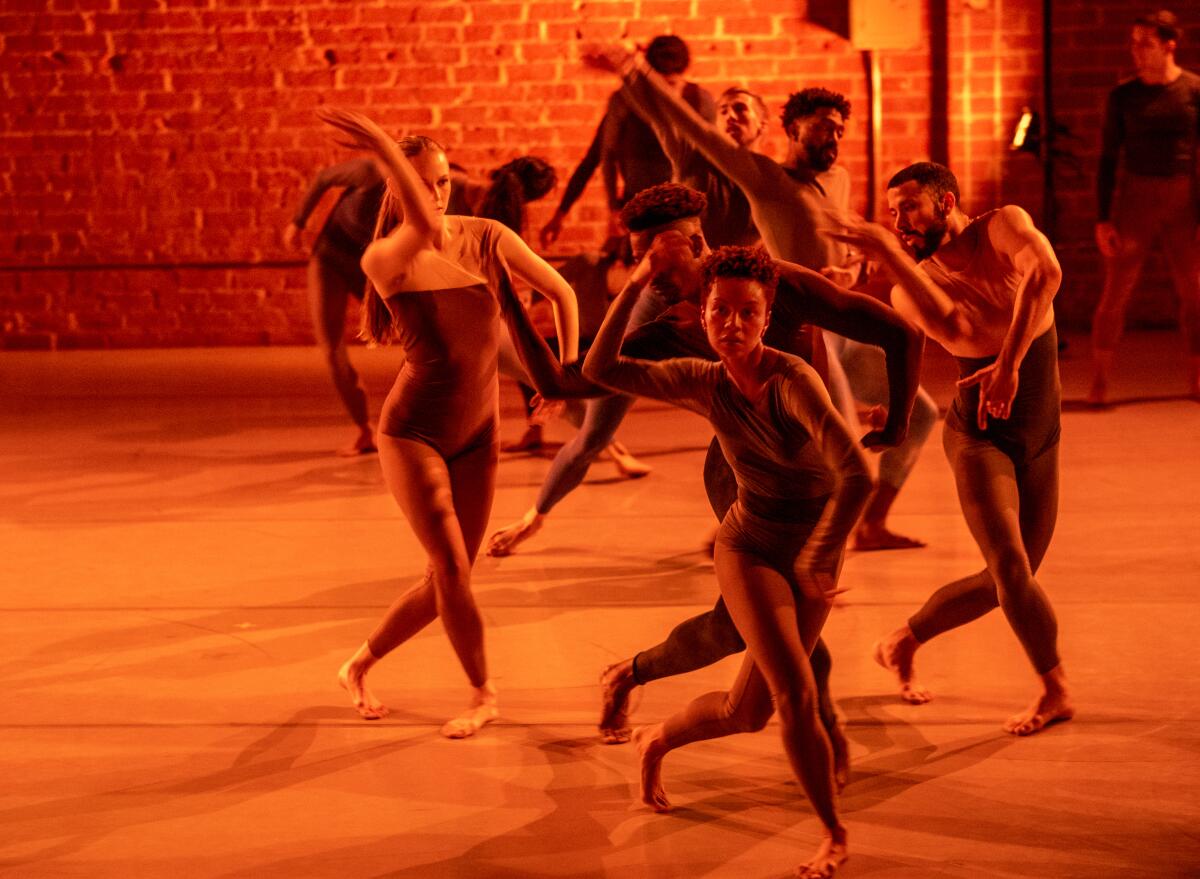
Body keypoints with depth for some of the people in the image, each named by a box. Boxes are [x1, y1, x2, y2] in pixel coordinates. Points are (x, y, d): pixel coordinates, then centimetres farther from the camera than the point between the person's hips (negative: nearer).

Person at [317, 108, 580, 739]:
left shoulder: (488, 238, -4)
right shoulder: (383, 259, -14)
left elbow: (561, 292, 8)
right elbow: (424, 227, -38)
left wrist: (568, 372, 3)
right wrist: (385, 150, -42)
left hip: (476, 438, 4)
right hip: (411, 433, -4)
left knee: (446, 583, 5)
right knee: (452, 567, -17)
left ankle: (359, 666, 27)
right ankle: (483, 695, 2)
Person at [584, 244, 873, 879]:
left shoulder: (793, 380, -26)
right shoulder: (703, 384, -11)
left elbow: (857, 476, -35)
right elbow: (600, 369, -12)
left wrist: (817, 560, -24)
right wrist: (635, 286, -19)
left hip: (812, 555, -1)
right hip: (749, 547, 1)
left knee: (748, 712, 9)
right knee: (796, 694, -16)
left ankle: (658, 741, 40)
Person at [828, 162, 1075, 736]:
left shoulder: (1002, 226, -6)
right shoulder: (911, 289, -4)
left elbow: (1045, 273, -28)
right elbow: (961, 335, -27)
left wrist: (1010, 362, -37)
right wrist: (890, 258, -29)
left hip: (1040, 440, 2)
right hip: (979, 436, -2)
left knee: (1007, 585, 10)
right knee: (1011, 570, -19)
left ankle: (903, 642, 29)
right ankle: (1056, 690, -3)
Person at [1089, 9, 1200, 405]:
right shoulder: (1123, 96, 1)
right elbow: (1108, 158, 3)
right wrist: (1103, 219, -3)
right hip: (1135, 200, 0)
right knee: (1115, 294, -4)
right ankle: (1099, 383, 3)